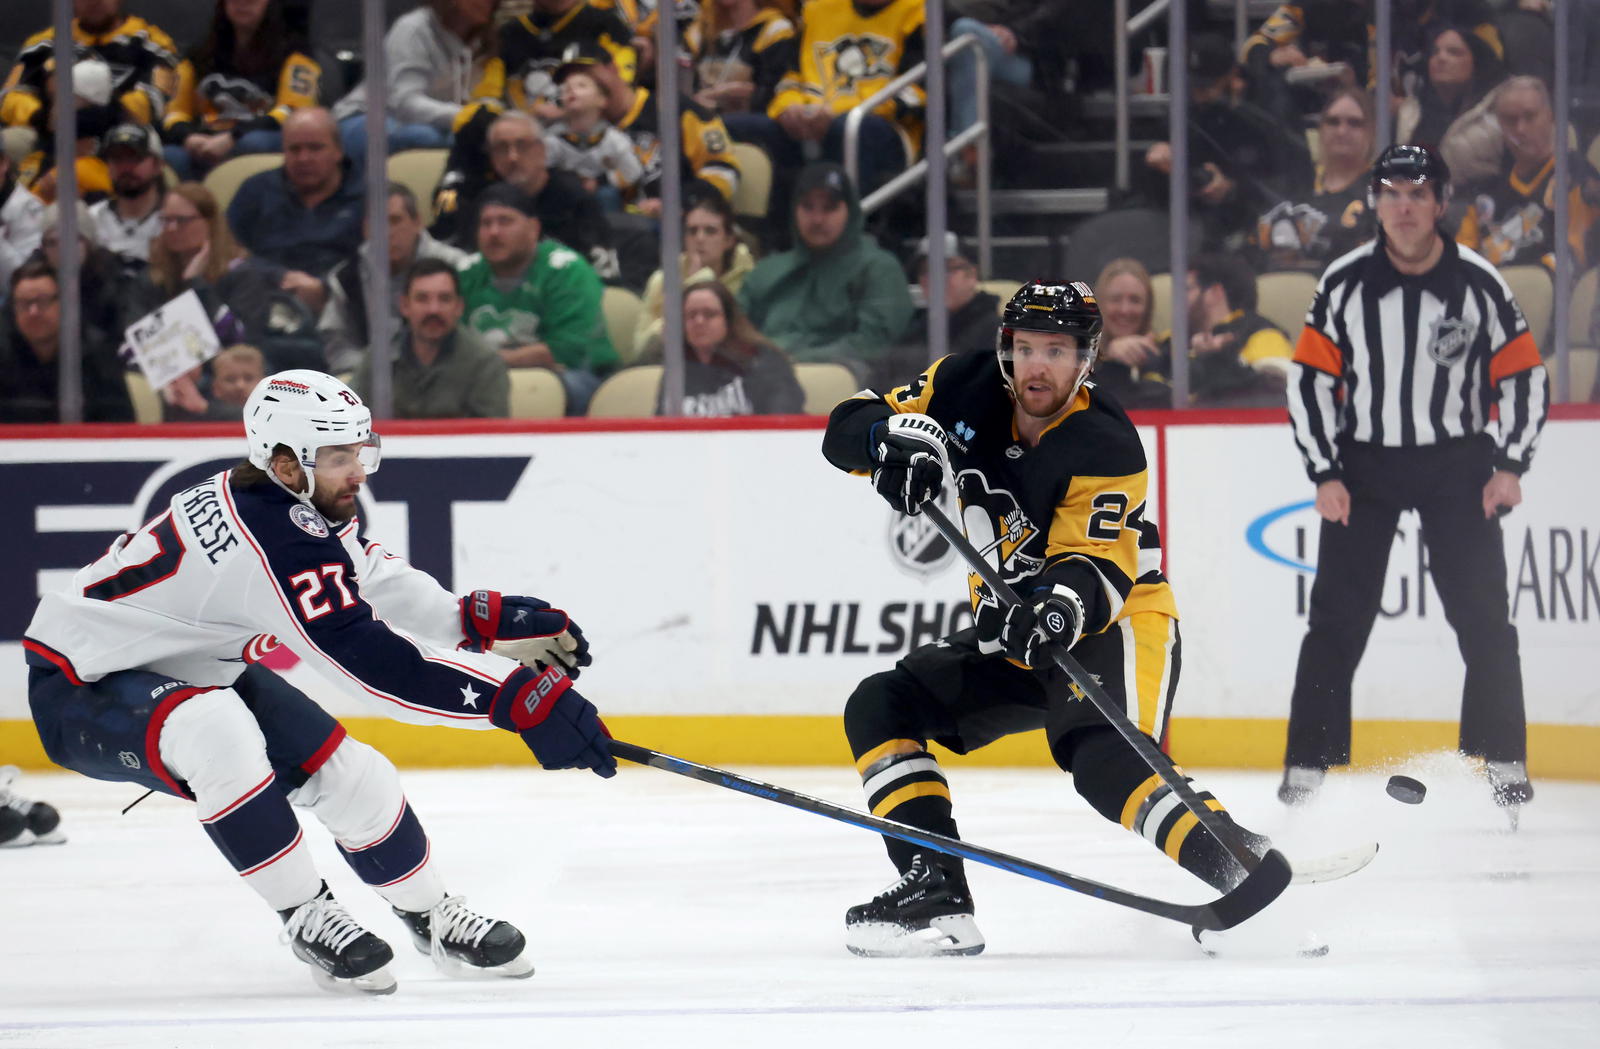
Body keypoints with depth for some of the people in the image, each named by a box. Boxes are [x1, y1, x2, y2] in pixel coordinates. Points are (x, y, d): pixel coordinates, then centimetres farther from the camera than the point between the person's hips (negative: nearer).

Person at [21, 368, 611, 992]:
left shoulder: (307, 503, -6)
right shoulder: (276, 540, -35)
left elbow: (376, 582, 9)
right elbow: (375, 663, -40)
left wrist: (493, 620, -5)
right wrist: (523, 699, -43)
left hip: (195, 670, 10)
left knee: (350, 774, 4)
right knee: (218, 732, -39)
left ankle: (432, 917, 27)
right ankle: (307, 917, -22)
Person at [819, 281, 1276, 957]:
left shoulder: (1106, 448, -21)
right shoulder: (969, 389, -4)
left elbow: (1096, 570, -28)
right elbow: (847, 430, -6)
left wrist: (1064, 604, -51)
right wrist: (898, 434, -28)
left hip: (1116, 623, -8)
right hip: (1014, 630, 8)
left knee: (1103, 760, -34)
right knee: (880, 708, -3)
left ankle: (1248, 874, -44)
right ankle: (936, 894, -10)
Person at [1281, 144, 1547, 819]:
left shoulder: (1478, 283, -7)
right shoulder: (1344, 283, -6)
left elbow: (1524, 376, 1)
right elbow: (1309, 378, -1)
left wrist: (1509, 466, -8)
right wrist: (1325, 475, -6)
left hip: (1456, 462, 0)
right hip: (1363, 462, 0)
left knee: (1484, 617, -4)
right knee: (1337, 618, -3)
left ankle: (1504, 764, 6)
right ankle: (1308, 764, 2)